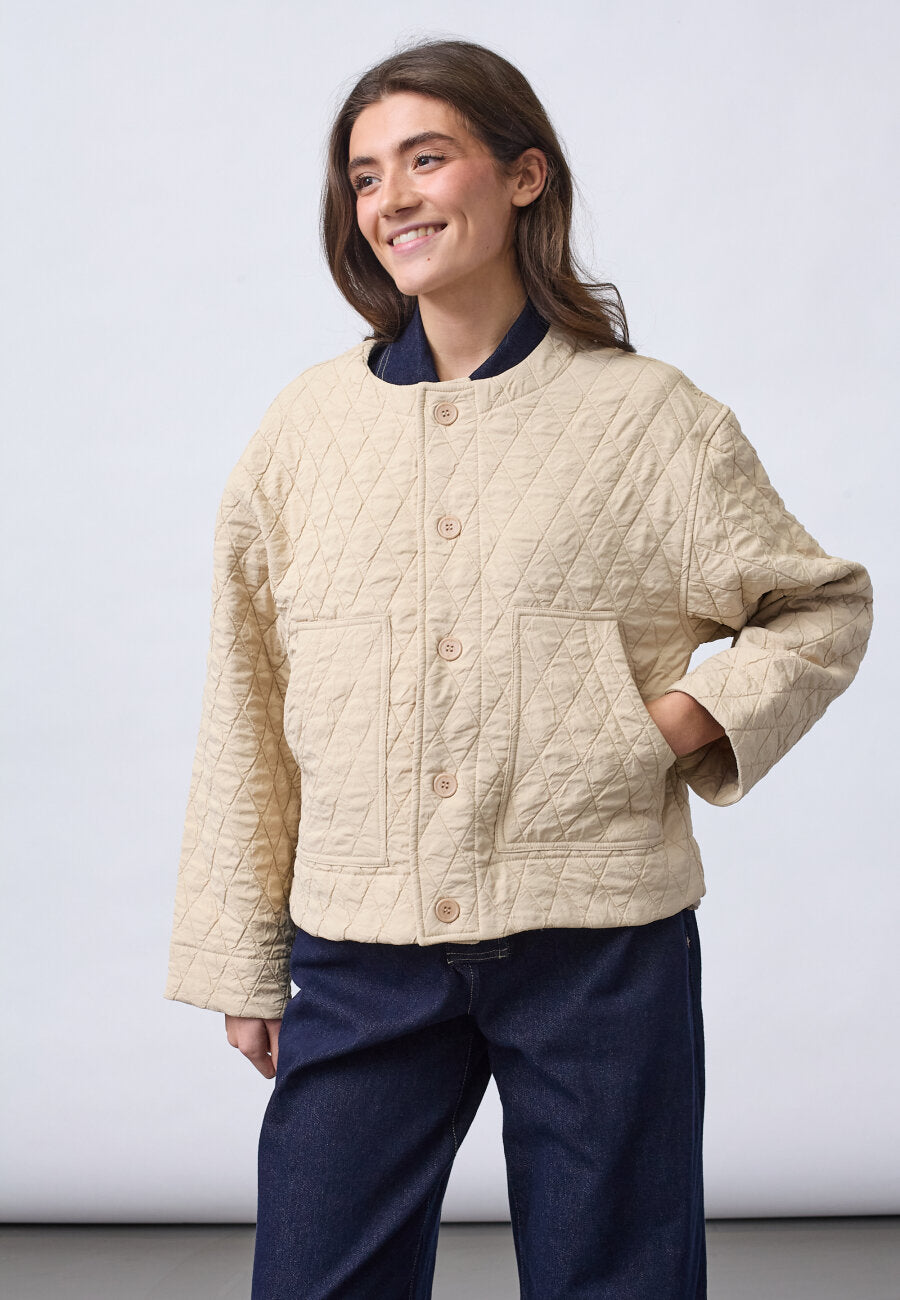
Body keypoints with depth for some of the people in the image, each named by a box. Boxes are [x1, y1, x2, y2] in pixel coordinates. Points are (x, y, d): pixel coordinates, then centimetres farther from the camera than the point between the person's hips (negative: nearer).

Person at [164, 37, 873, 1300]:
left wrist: (693, 719, -7)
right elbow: (246, 705, 9)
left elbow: (822, 605, 11)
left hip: (599, 944, -1)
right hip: (360, 951, 2)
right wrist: (240, 953, 9)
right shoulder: (307, 424, 6)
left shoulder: (649, 415, 0)